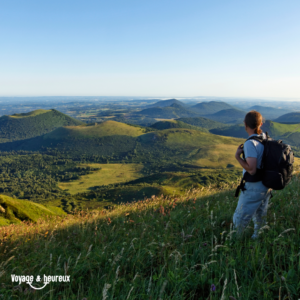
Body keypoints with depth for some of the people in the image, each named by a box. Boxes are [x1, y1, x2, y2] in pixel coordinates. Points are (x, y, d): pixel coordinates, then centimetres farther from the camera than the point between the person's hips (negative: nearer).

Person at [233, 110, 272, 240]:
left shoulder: (250, 143, -26)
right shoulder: (266, 138, -1)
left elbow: (252, 170, -29)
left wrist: (237, 156, -20)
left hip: (254, 188, -8)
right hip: (266, 185, 8)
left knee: (240, 219, 9)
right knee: (260, 216, 25)